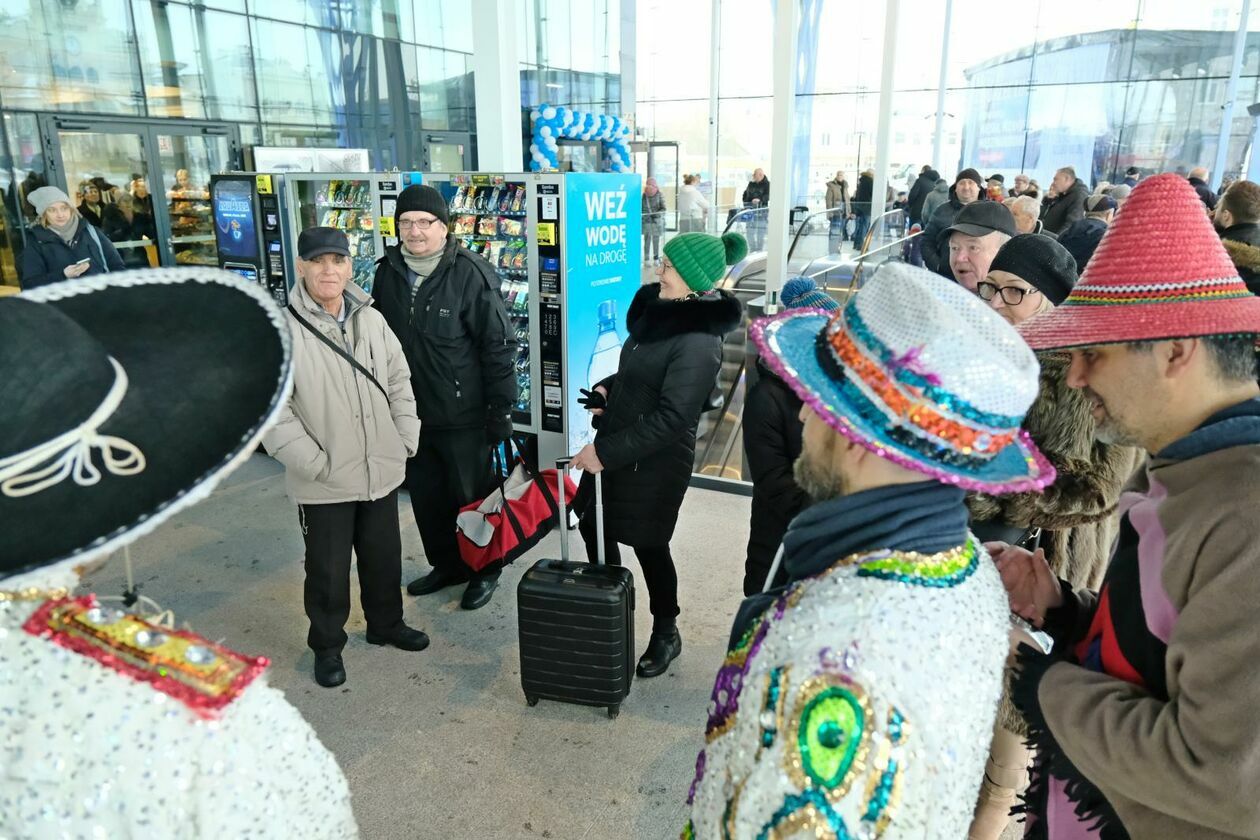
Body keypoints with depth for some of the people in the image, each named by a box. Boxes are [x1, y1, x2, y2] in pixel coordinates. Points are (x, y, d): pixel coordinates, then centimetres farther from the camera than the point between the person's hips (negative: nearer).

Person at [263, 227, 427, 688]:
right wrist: (313, 463, -17)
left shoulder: (372, 320, 3)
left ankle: (386, 624, 42)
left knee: (384, 556, 19)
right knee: (327, 569, 11)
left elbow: (399, 381, 11)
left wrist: (406, 439, 3)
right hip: (324, 482, -4)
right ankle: (326, 645, 32)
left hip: (381, 472, 5)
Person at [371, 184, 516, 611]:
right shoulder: (388, 271, 2)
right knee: (425, 494, 18)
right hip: (409, 411, 6)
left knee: (472, 495, 10)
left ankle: (485, 571, 30)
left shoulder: (470, 274, -16)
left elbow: (498, 346, -14)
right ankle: (446, 565, 38)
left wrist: (501, 409, -14)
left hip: (462, 415, -6)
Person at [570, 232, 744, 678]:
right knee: (593, 526, 18)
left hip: (655, 461, -8)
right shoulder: (662, 308, 2)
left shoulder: (698, 341, -25)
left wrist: (605, 452, -22)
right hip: (614, 446, 9)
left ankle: (666, 633, 34)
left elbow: (671, 417, -26)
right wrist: (608, 389, 2)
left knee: (648, 544, 9)